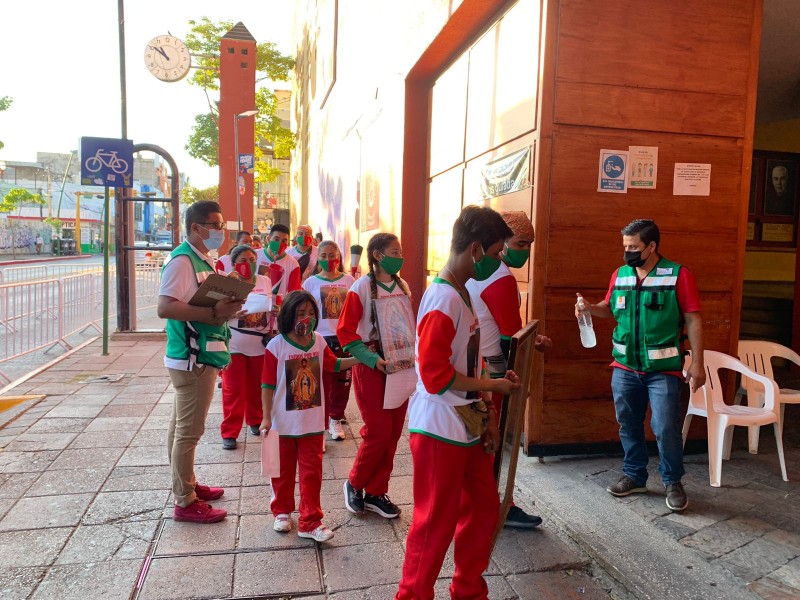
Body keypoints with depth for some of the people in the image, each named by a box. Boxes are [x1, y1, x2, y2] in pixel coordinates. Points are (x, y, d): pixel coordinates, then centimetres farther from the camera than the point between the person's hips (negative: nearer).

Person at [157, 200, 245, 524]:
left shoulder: (204, 259, 14)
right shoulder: (182, 260, -16)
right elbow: (165, 307, -27)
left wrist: (225, 309, 3)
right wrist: (213, 313, -29)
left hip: (201, 356, 10)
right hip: (192, 359, -10)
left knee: (181, 426, 20)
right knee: (189, 431, 0)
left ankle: (186, 485, 34)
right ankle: (186, 503, 11)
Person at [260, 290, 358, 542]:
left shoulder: (318, 342, -2)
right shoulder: (276, 346, -15)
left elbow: (333, 364, 17)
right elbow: (268, 385, -11)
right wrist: (266, 418, -12)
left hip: (313, 423, 3)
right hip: (284, 423, -3)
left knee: (312, 473, 7)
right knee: (283, 471, 16)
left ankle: (310, 522, 17)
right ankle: (282, 511, 38)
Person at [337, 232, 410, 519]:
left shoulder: (402, 286, 7)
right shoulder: (362, 287, -9)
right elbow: (345, 331, -9)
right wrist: (372, 359, -18)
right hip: (371, 367, -5)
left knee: (393, 433, 7)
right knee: (379, 432, -4)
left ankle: (376, 493, 22)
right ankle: (354, 484, 20)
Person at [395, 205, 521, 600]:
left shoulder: (463, 293, 9)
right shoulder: (443, 299, -21)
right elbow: (436, 374, -25)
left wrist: (487, 413, 9)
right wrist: (492, 386, -14)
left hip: (466, 428, 9)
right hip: (440, 431, -9)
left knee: (483, 508, 19)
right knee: (435, 523, 5)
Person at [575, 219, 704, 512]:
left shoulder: (679, 275, -9)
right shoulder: (620, 275, 4)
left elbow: (693, 321, -8)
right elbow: (610, 308, 19)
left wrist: (697, 363, -10)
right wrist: (590, 307, -3)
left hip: (663, 370, -4)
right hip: (624, 368, 5)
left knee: (666, 428, -2)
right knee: (628, 425, 14)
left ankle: (673, 483, 21)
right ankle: (634, 476, 32)